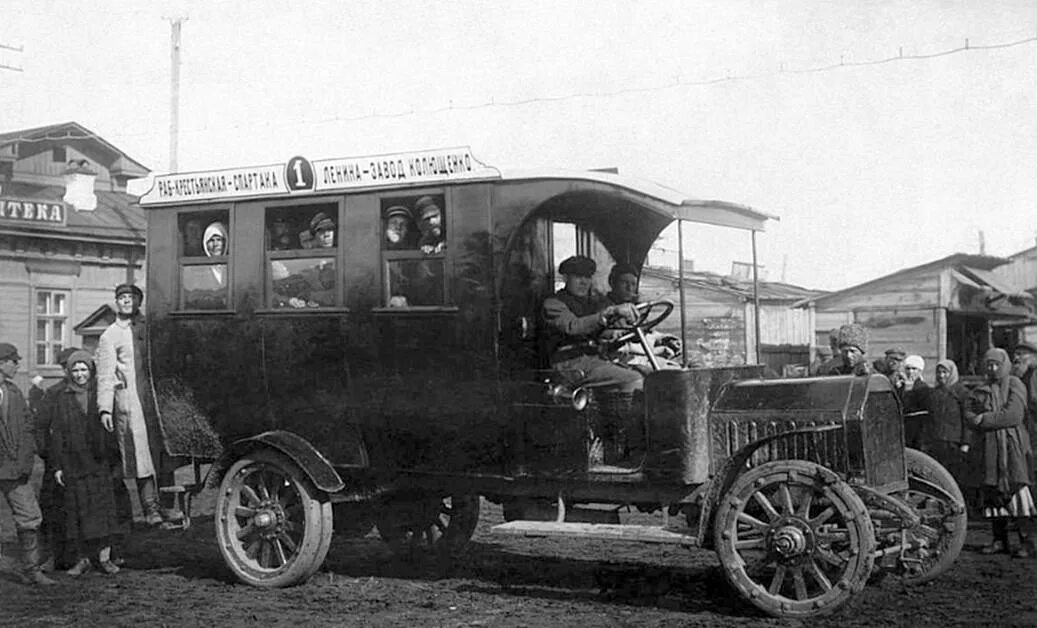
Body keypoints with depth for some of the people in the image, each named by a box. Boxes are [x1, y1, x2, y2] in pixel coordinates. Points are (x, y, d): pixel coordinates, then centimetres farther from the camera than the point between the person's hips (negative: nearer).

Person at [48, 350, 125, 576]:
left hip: (100, 462, 0)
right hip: (72, 463, 0)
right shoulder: (60, 398, 4)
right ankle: (83, 559, 12)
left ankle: (104, 557, 5)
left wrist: (117, 455, 2)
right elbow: (55, 434, 3)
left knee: (104, 506, -2)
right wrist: (56, 466, -2)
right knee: (77, 510, 3)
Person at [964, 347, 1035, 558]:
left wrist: (985, 420, -9)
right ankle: (999, 540, 9)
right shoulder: (979, 391, 16)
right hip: (987, 447, 5)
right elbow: (969, 415, 4)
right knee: (991, 491, 3)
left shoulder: (1015, 386, 2)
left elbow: (1013, 415, -11)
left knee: (1016, 489, -10)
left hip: (1012, 445, -4)